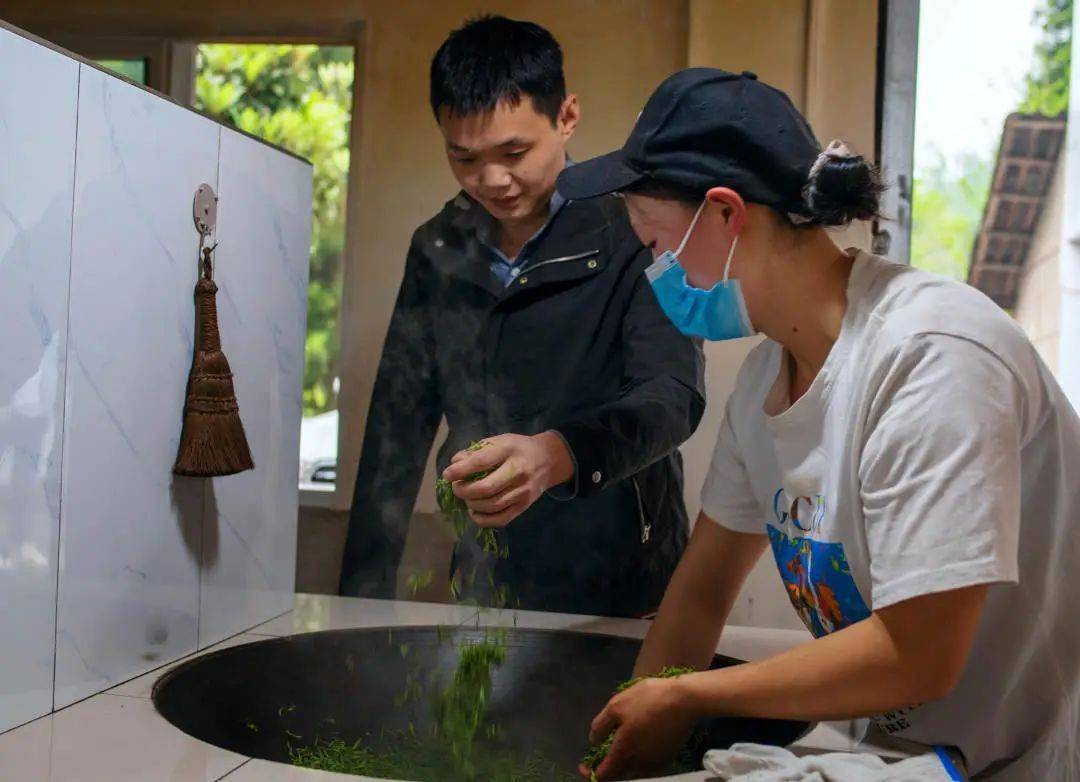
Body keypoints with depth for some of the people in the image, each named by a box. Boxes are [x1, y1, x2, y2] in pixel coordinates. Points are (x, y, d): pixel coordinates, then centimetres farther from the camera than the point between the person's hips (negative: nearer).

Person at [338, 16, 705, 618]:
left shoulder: (632, 233, -11)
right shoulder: (439, 250, 3)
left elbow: (673, 395, -22)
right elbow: (399, 426, 6)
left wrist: (556, 455, -41)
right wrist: (364, 591, 1)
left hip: (622, 596, -4)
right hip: (484, 589, 4)